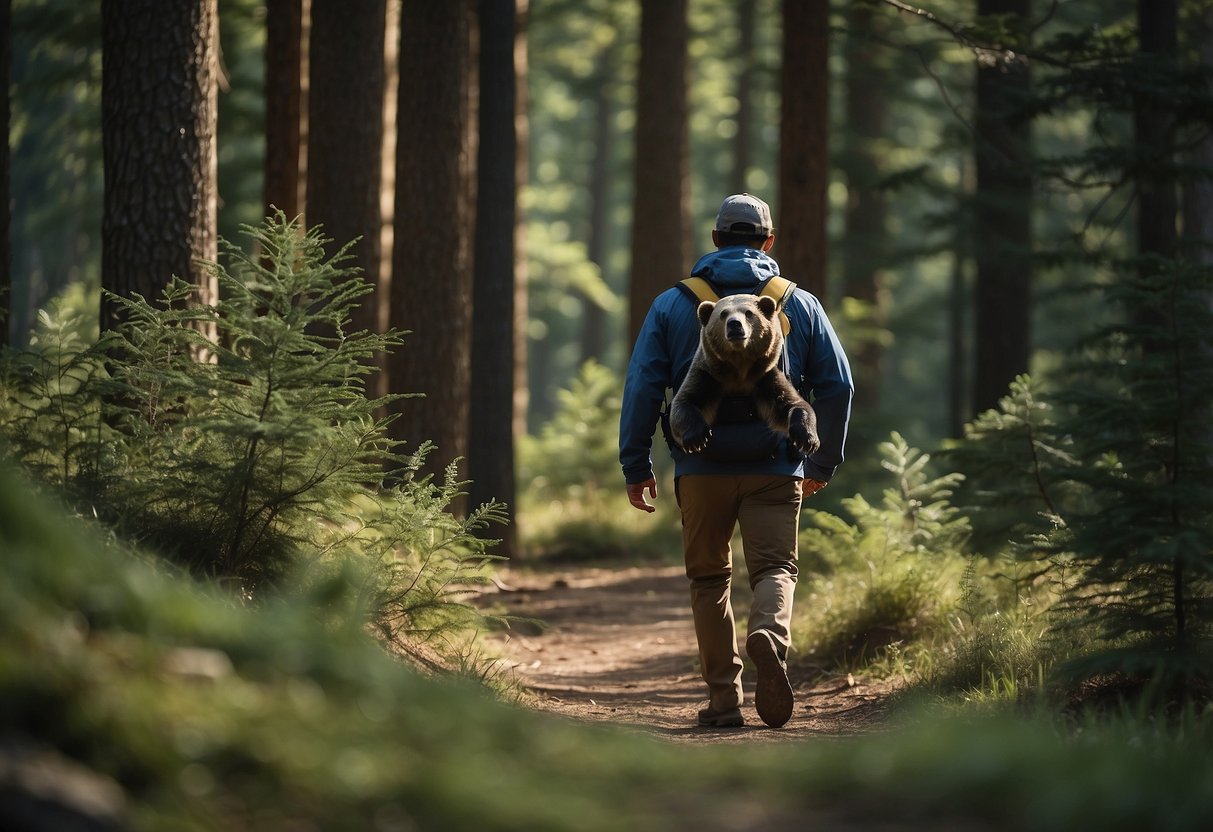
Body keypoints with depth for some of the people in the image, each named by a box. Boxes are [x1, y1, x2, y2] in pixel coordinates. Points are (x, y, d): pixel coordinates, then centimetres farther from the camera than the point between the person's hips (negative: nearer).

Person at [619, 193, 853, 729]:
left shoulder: (672, 305, 6)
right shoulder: (800, 305, 9)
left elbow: (641, 388, 0)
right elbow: (837, 386, 8)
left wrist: (635, 467, 4)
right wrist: (823, 463, 18)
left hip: (701, 469, 0)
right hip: (775, 468, 0)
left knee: (709, 579, 10)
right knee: (775, 567, 0)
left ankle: (723, 697, 6)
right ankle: (769, 635, -32)